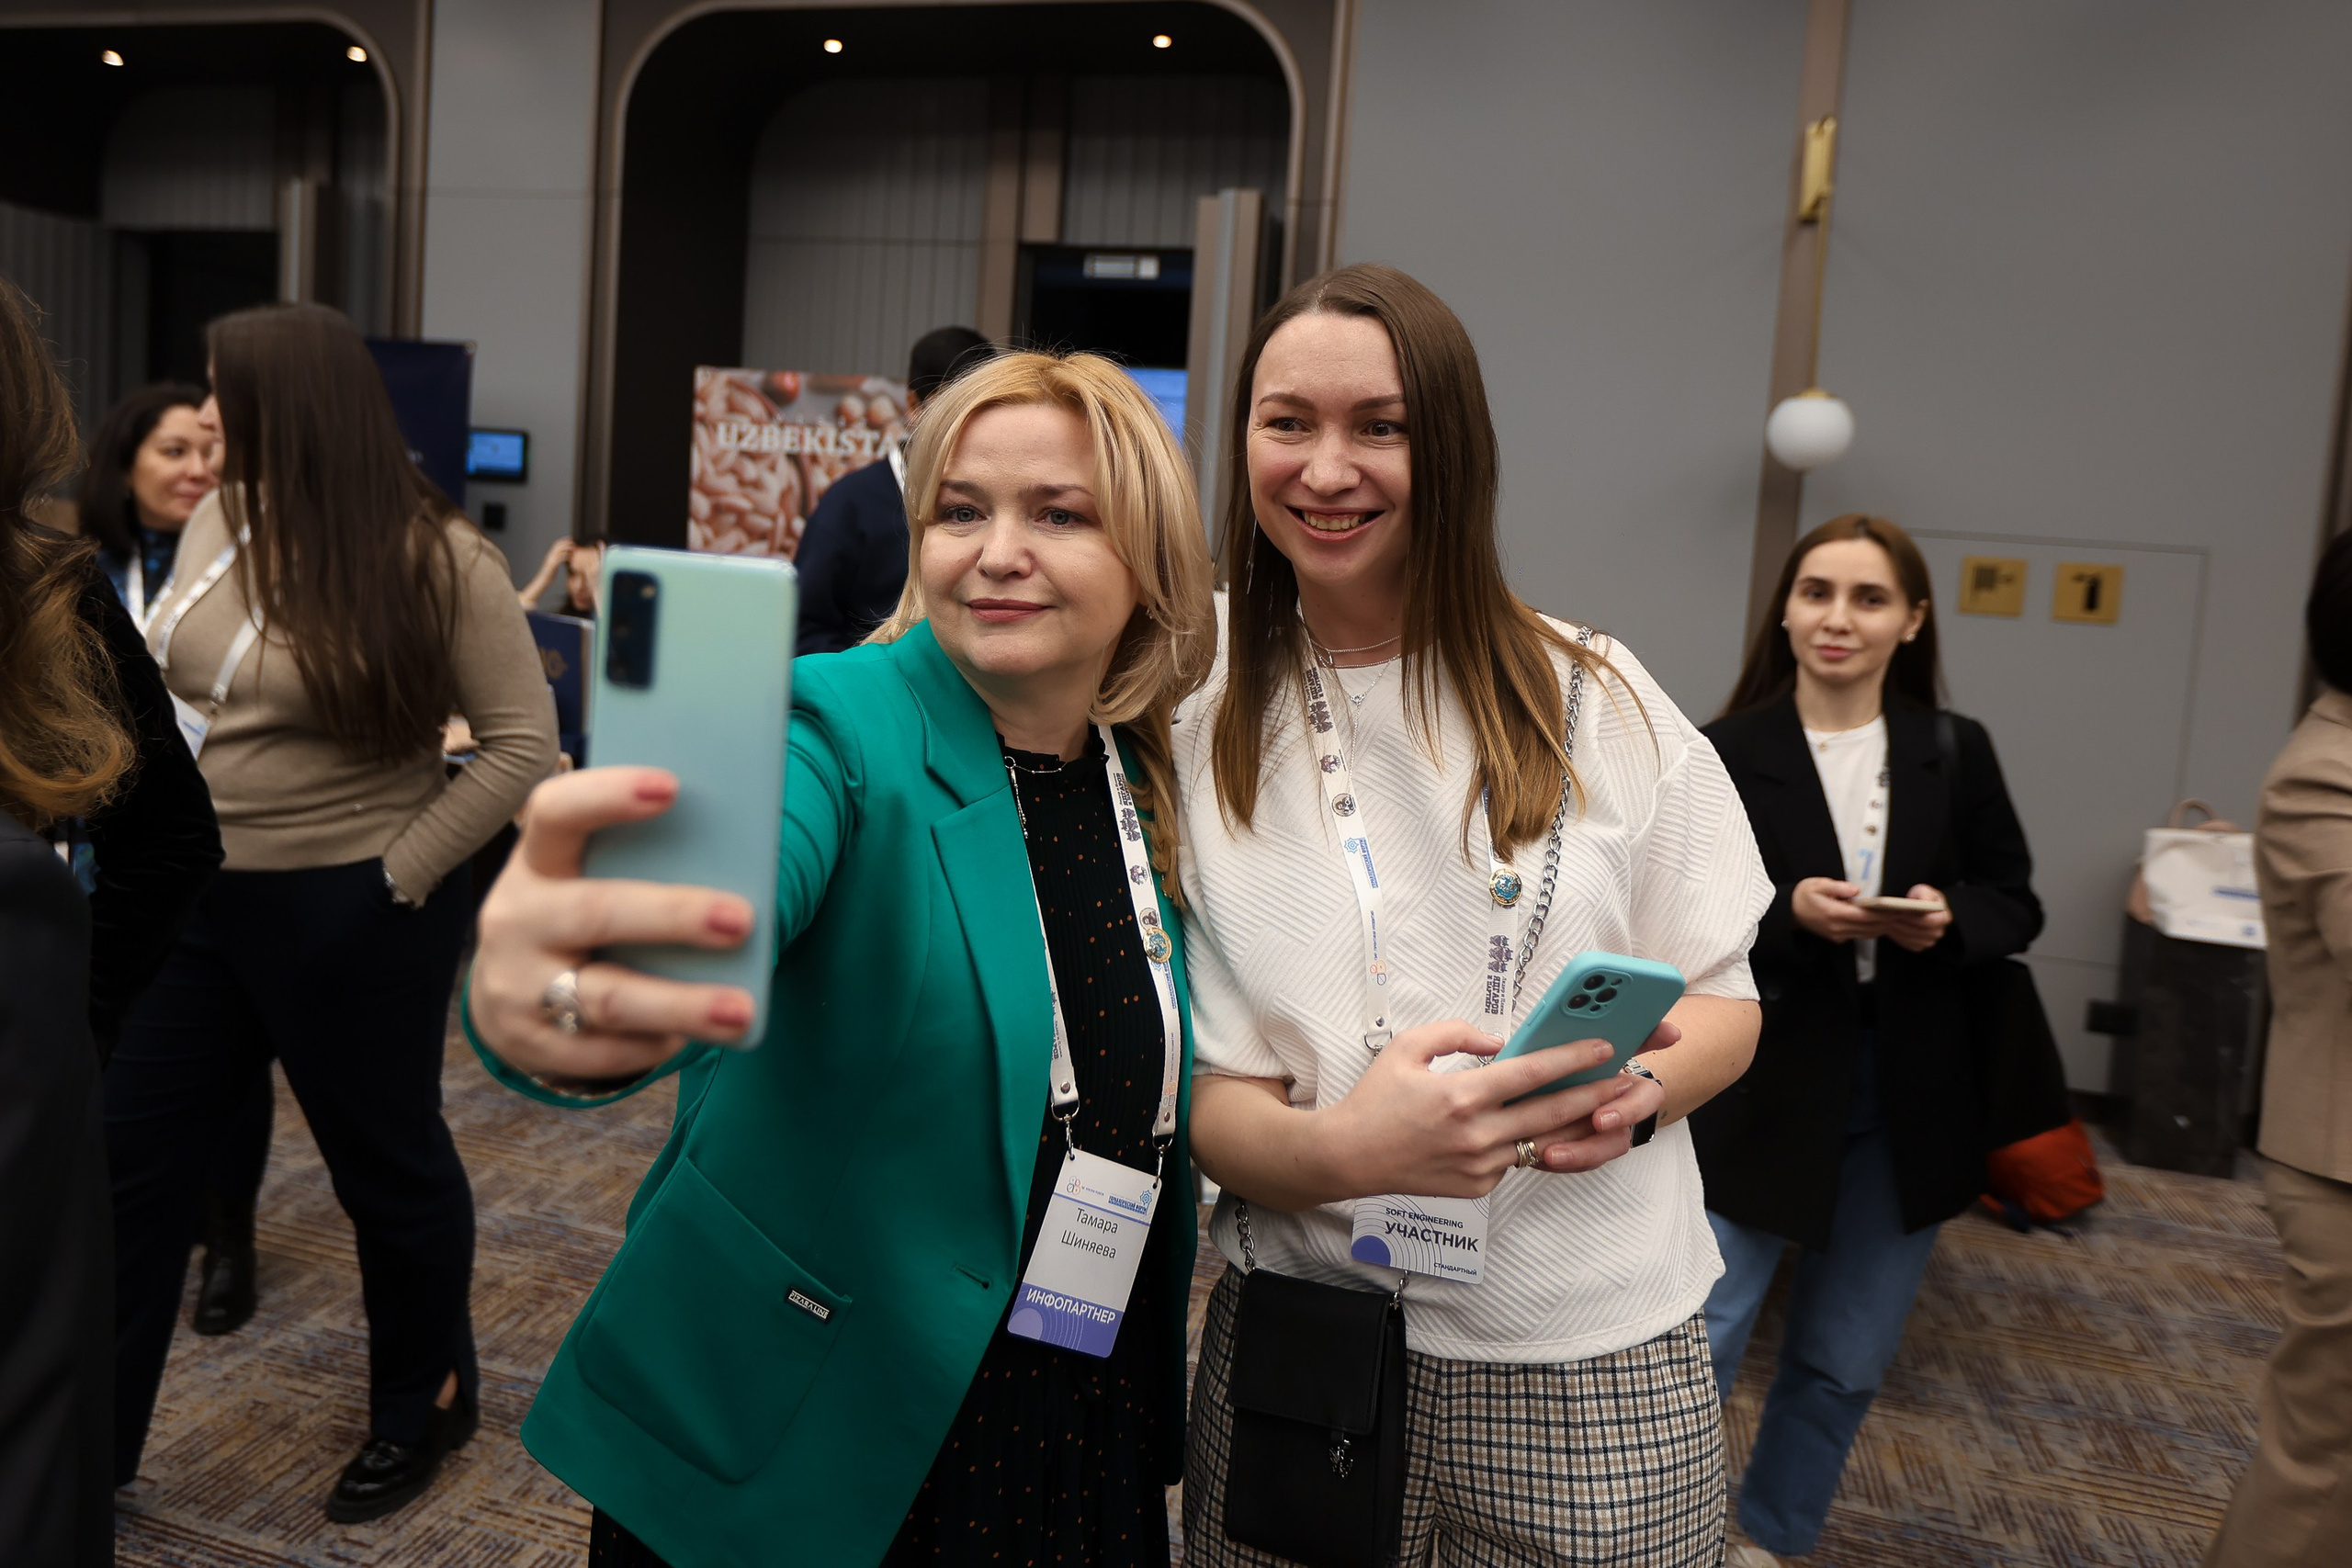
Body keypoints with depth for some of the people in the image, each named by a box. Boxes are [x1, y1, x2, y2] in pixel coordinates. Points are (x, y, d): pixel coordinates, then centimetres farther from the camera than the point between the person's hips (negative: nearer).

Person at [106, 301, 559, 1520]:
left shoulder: (431, 559, -17)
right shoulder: (220, 520, 3)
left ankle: (423, 1404, 35)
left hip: (348, 914, -6)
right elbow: (173, 680, 16)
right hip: (195, 895, 7)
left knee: (386, 1164, 11)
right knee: (130, 1156, 13)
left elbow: (524, 747, -17)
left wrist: (398, 872, -16)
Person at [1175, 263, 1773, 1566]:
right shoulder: (1201, 739, -4)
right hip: (1300, 1350, 0)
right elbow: (1204, 1101, -5)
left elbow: (1724, 1000, 5)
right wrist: (1343, 1148, -27)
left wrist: (1636, 1084, -18)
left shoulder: (1596, 700, -3)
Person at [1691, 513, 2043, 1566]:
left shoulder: (1956, 753, 1)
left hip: (1906, 1102, 4)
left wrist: (1950, 918, -14)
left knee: (1844, 1363, 17)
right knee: (1691, 1348, -2)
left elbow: (2017, 906, 7)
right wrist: (1788, 911, -25)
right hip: (1760, 1090, -3)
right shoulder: (1727, 755, -8)